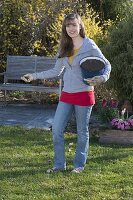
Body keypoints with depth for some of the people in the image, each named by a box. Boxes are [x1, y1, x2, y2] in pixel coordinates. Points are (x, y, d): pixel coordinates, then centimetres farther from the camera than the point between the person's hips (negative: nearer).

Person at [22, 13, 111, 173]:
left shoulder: (89, 45, -8)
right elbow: (56, 71, 13)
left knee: (82, 131, 7)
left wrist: (103, 77, -22)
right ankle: (59, 164, 14)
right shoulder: (64, 47, 8)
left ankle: (79, 164, 22)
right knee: (56, 129, 1)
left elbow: (106, 64, -1)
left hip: (84, 94, -5)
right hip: (66, 94, 5)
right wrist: (34, 76, 8)